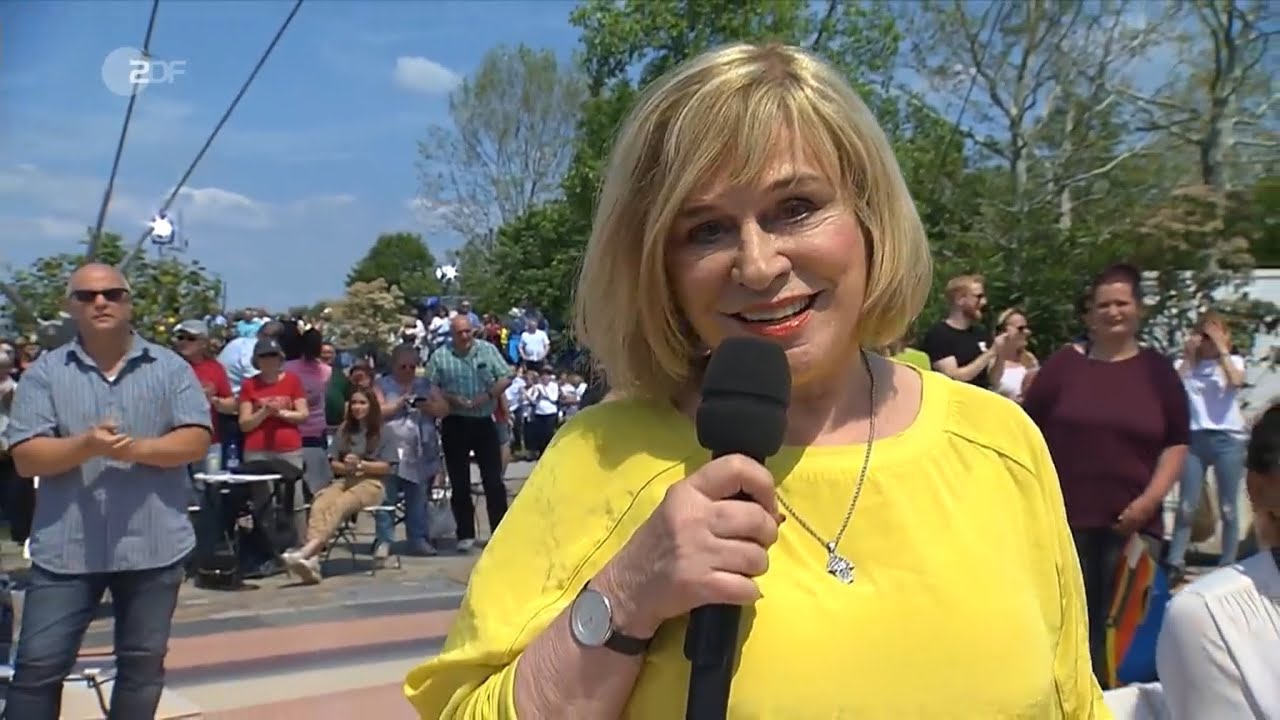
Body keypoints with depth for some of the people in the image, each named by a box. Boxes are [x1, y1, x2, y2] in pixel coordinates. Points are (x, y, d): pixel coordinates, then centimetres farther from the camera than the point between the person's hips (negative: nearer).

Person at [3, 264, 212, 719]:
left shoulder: (170, 367, 3)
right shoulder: (44, 373, 2)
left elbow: (197, 441, -5)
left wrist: (137, 448, -20)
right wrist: (85, 445, -22)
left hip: (153, 545, 1)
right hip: (66, 548, 0)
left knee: (143, 664, 12)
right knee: (38, 665, 4)